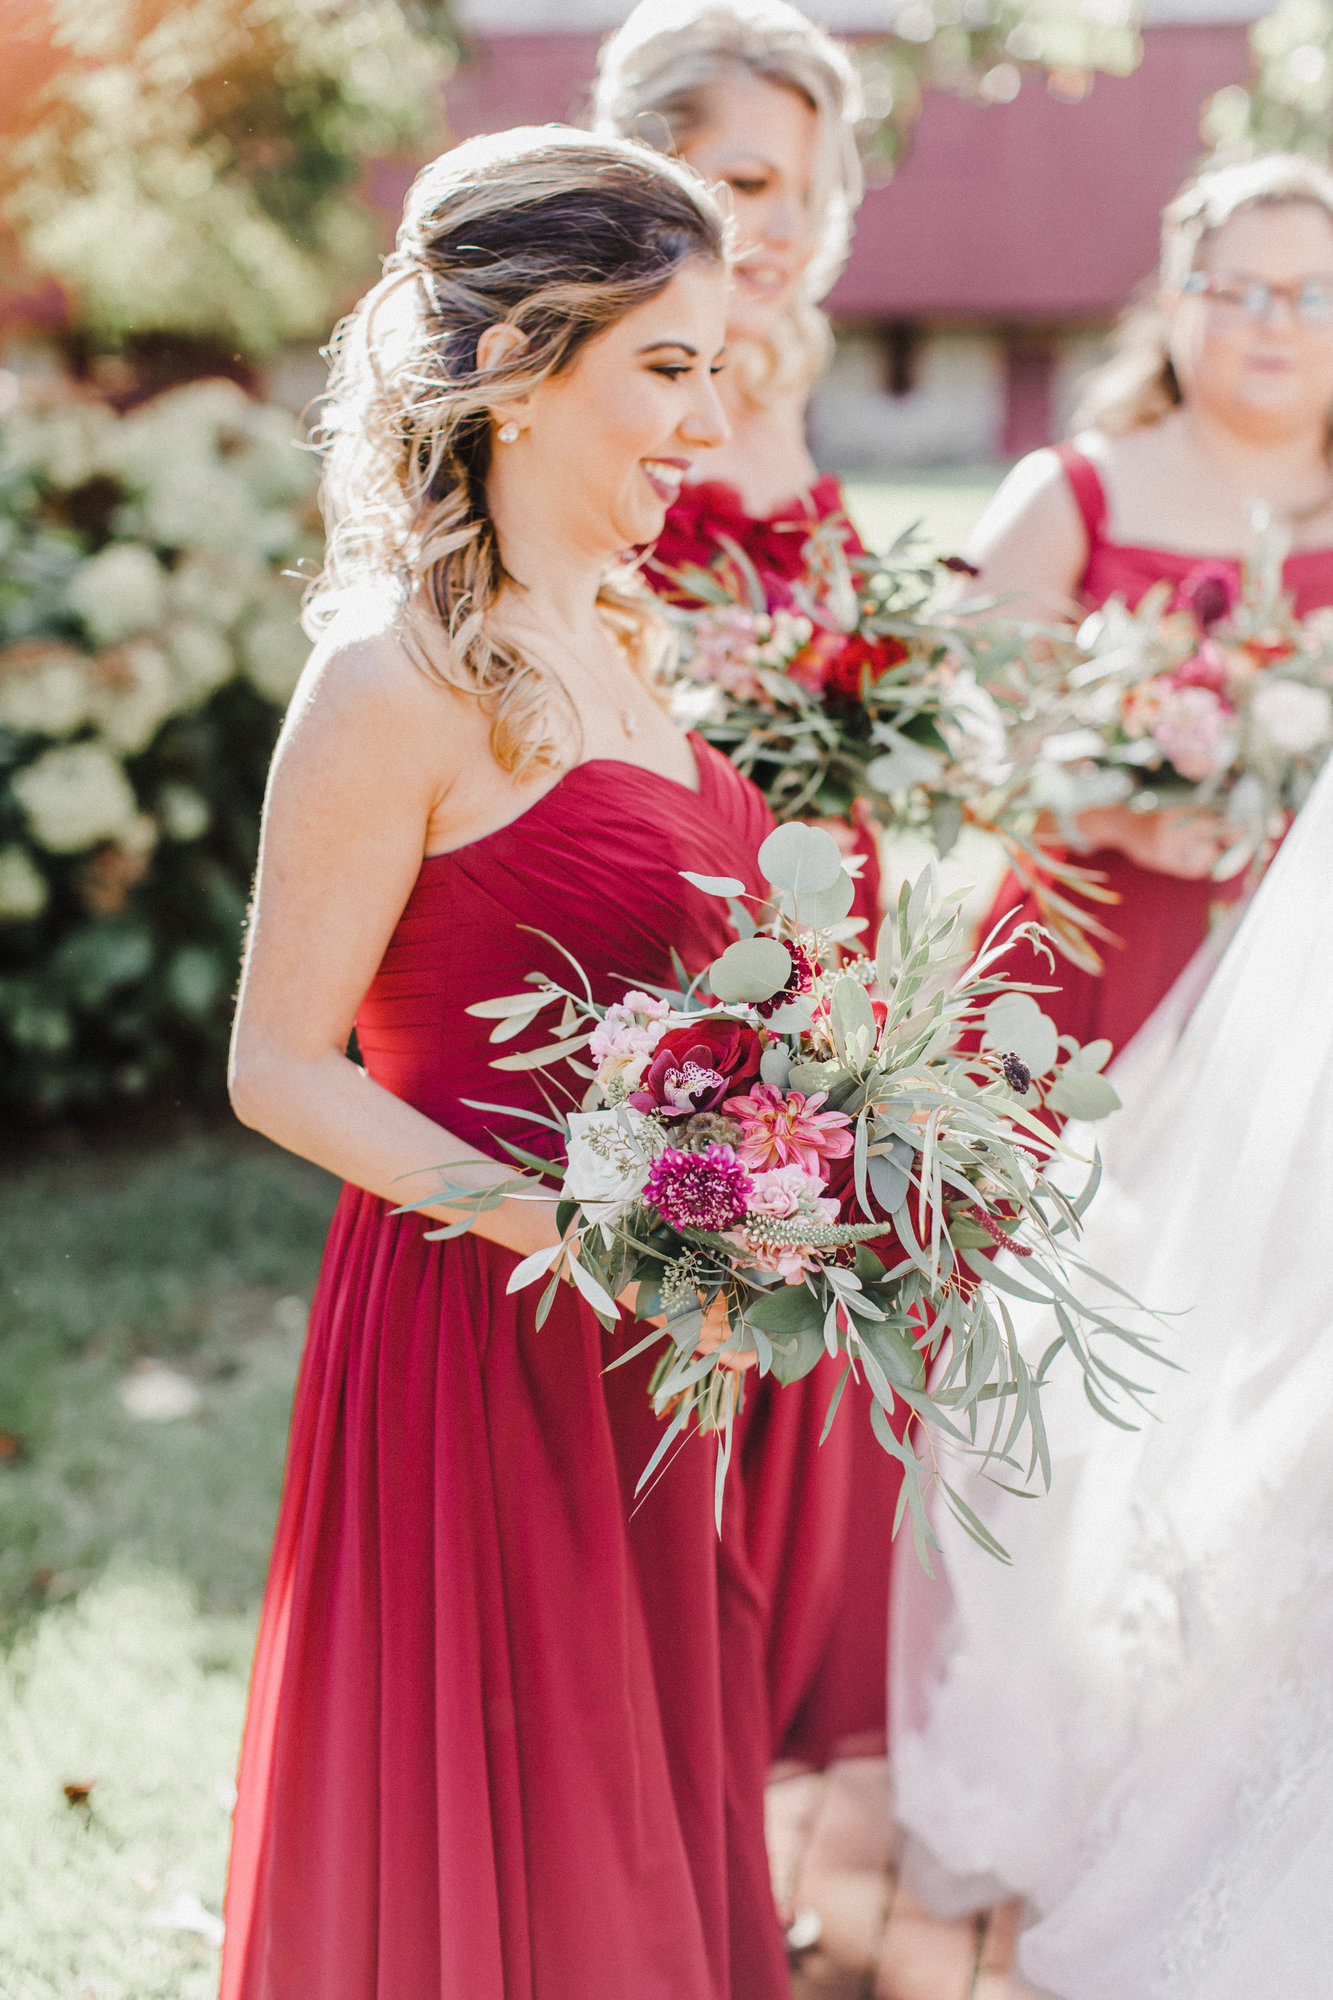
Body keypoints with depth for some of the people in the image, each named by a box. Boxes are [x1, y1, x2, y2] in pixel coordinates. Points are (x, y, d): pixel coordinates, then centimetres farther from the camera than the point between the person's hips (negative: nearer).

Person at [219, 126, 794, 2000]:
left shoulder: (611, 634, 10)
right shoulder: (398, 678, -16)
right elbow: (280, 1069, -14)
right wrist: (576, 1233, -23)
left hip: (641, 1349, 8)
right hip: (477, 1331, -8)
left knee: (651, 1816, 20)